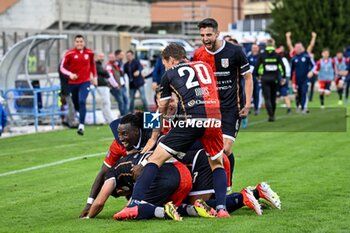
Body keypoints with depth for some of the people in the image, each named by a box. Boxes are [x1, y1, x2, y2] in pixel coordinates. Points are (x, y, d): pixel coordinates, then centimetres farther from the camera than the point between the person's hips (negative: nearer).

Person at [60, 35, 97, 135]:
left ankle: (81, 126, -22)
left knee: (82, 102, -19)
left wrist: (95, 77, 18)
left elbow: (92, 65, 20)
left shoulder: (89, 53, 3)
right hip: (73, 83, 1)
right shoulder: (70, 54, -6)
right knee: (76, 104, 10)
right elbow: (62, 67, -5)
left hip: (85, 82, -1)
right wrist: (70, 74, -22)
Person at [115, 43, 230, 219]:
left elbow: (161, 111, 24)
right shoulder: (205, 66, 27)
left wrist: (153, 138, 34)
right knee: (217, 164, 23)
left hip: (191, 119, -3)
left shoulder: (170, 75, 18)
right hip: (214, 119, 3)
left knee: (156, 158, 1)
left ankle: (134, 204, -9)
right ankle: (221, 208, 7)